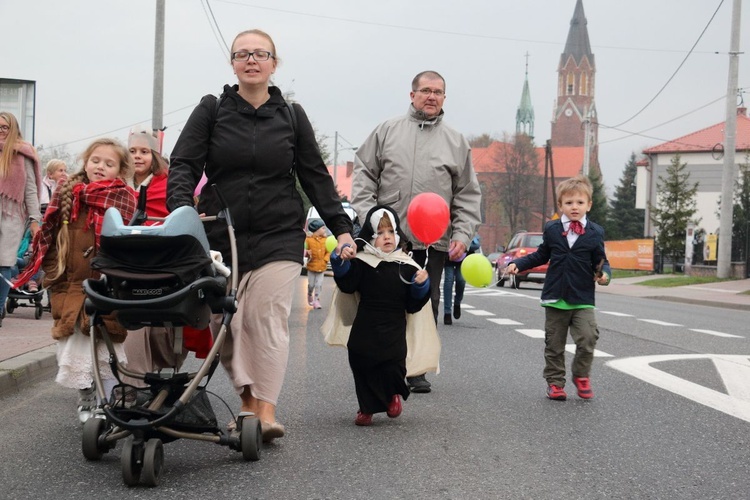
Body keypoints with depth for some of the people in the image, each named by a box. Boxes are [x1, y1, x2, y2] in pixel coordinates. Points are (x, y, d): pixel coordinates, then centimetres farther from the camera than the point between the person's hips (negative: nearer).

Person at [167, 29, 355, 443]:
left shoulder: (291, 116, 9)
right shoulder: (212, 110, 6)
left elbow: (316, 177, 12)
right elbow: (183, 164, -2)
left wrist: (341, 227, 5)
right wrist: (181, 210, -21)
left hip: (278, 237, -1)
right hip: (221, 234, 1)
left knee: (267, 317, -11)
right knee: (227, 322, -1)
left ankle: (266, 411, -13)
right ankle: (248, 400, 11)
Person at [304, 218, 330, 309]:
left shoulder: (325, 240, 0)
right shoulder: (308, 239, -7)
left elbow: (328, 252, 3)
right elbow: (305, 250, -2)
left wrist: (325, 259, -11)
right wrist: (307, 252, -23)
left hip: (321, 267, 1)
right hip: (311, 265, -1)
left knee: (319, 285, -2)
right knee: (311, 284, 7)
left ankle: (316, 300, 6)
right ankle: (310, 295, 35)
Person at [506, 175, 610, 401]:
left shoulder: (595, 233, 1)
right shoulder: (552, 229, 5)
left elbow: (600, 261, 5)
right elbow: (541, 255, 17)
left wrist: (604, 274, -15)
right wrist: (518, 264, 8)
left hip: (583, 299, -2)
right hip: (555, 297, 2)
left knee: (588, 338, -15)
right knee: (554, 343, 7)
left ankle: (581, 375, 8)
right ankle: (555, 382, 20)